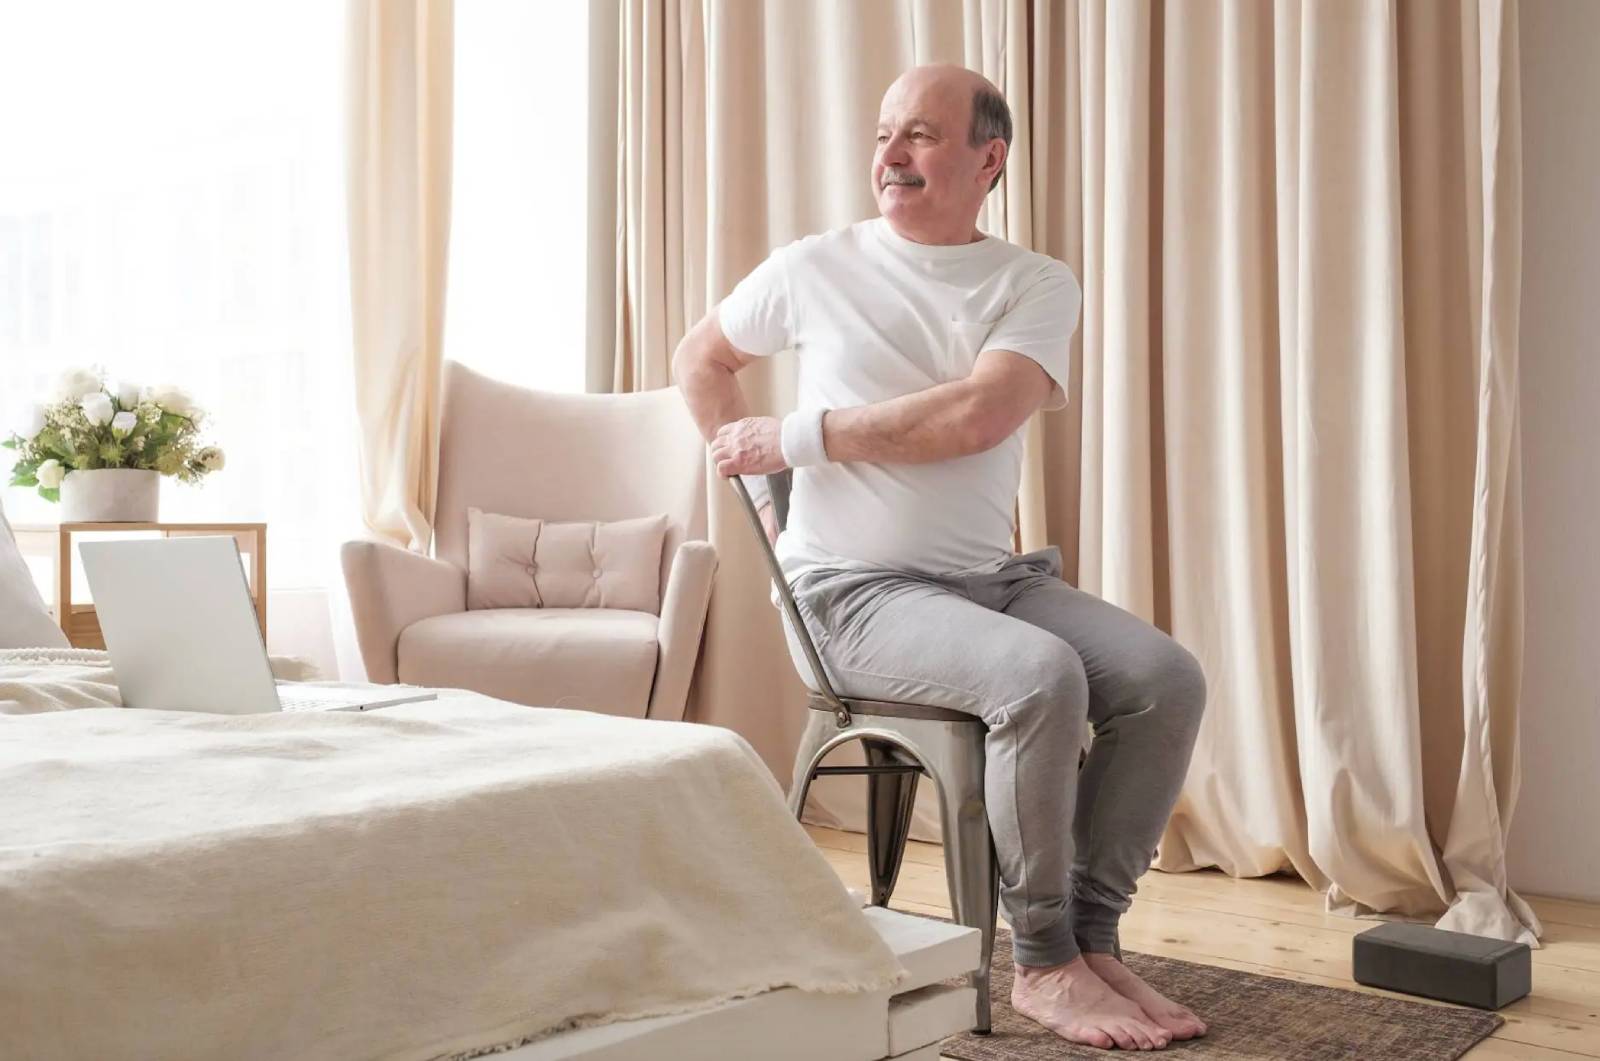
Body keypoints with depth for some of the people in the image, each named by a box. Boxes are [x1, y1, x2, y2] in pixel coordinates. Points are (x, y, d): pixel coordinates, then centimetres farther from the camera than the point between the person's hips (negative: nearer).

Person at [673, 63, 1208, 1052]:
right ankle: (1042, 963, -13)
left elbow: (975, 417, -17)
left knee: (1168, 678, -18)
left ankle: (1093, 935, -4)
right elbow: (700, 359, 18)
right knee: (1042, 676, -30)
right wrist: (763, 490, 10)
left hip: (995, 574, 4)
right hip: (854, 588, -3)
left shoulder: (1038, 284, 1)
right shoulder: (815, 268, 1)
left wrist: (794, 437, -13)